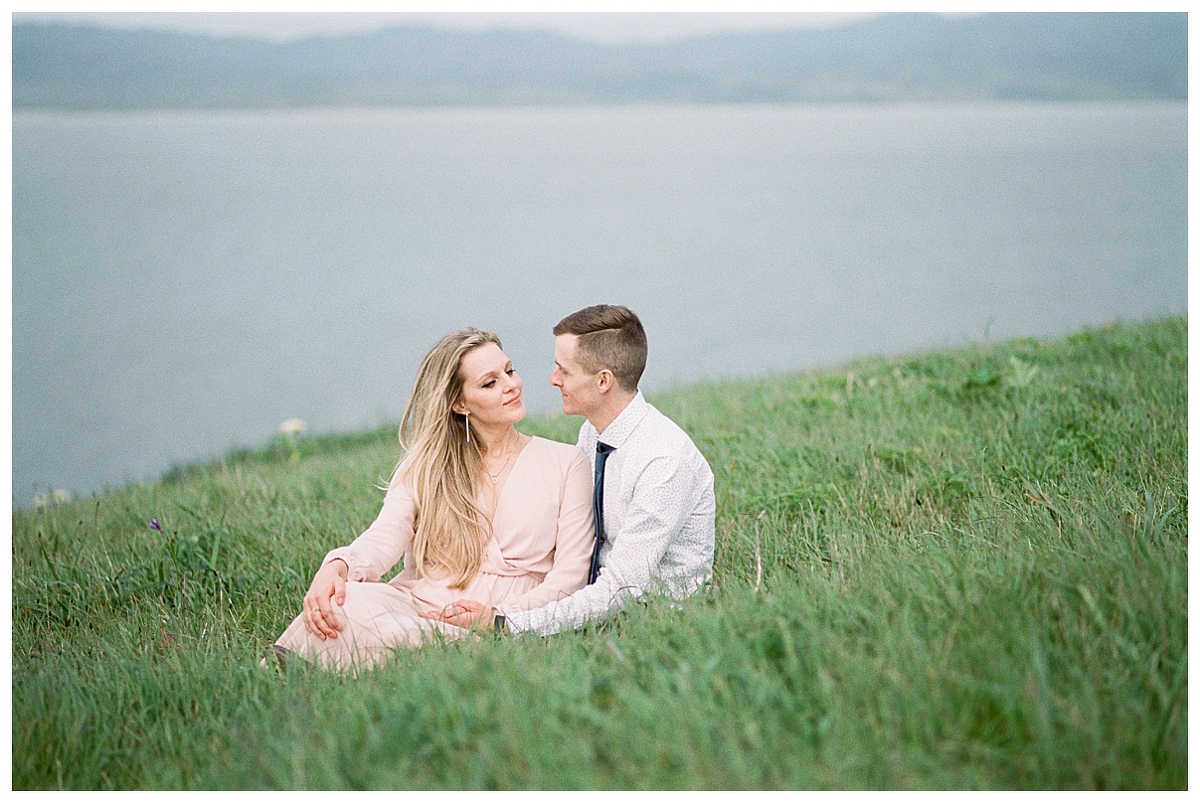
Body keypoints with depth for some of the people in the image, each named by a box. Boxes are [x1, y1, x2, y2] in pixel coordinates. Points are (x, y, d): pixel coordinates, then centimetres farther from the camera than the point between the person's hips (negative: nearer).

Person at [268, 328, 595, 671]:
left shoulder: (565, 463, 10)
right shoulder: (425, 466, 14)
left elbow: (571, 573, 3)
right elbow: (385, 535, -3)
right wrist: (336, 567, -27)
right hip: (412, 608, 2)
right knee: (345, 602, -35)